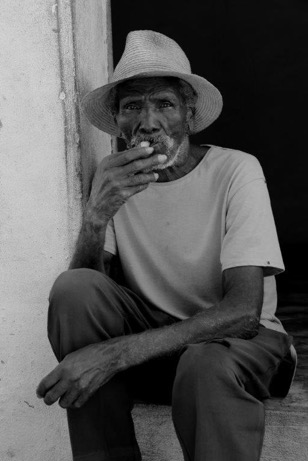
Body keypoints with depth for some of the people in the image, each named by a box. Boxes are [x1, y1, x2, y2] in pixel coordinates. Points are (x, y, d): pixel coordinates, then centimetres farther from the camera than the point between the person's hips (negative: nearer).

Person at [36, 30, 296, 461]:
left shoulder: (237, 170, -17)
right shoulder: (112, 176, -3)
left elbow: (243, 312, -25)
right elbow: (84, 297, -10)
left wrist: (115, 352, -33)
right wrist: (96, 216, -31)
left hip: (239, 334, -4)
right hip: (153, 328, 4)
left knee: (206, 365, -38)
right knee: (73, 289, -22)